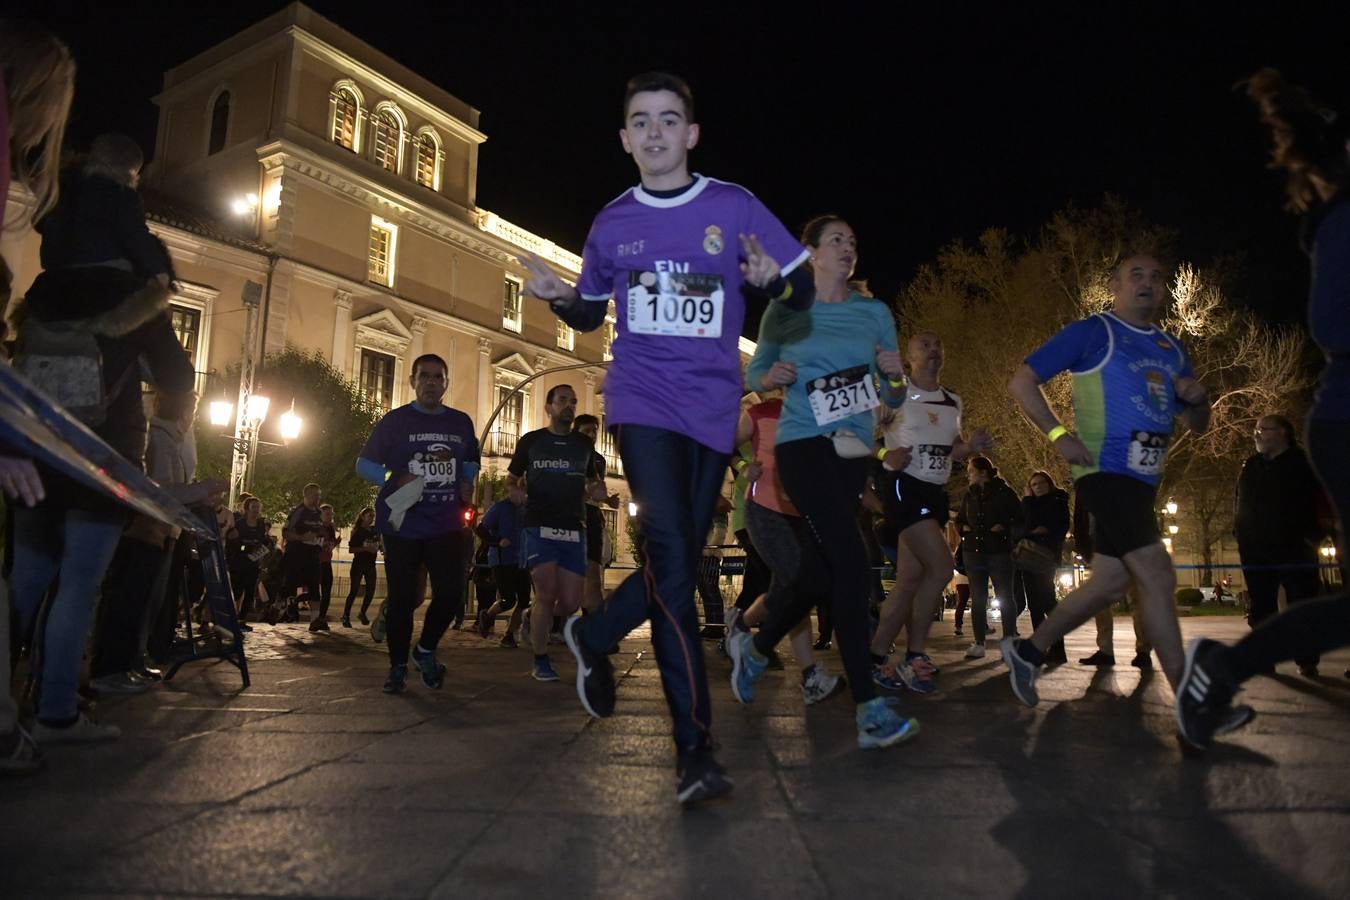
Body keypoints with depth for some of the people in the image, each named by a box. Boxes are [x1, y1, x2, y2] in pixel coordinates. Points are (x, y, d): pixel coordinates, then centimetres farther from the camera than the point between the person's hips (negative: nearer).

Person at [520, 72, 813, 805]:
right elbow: (592, 315, 19)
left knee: (678, 563, 8)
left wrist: (772, 280, -20)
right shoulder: (611, 224, 8)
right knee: (672, 557, -17)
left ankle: (593, 636, 37)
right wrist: (561, 297, -3)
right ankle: (694, 747, -11)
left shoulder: (735, 207, 2)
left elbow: (803, 293, 3)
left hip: (712, 407, 2)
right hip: (642, 401, -1)